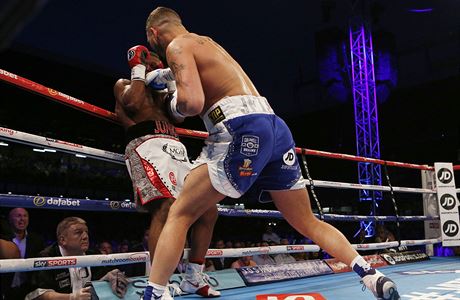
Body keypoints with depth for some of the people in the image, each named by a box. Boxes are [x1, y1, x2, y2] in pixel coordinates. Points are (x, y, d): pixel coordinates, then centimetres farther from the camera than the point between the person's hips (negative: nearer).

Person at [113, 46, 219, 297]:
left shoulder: (158, 92, 34)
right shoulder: (124, 84, 16)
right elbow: (132, 103, -7)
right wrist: (139, 69, 6)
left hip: (176, 151, 8)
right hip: (148, 147, -8)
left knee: (208, 211, 5)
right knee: (167, 208, -32)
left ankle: (193, 279, 14)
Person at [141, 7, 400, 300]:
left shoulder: (177, 45, 6)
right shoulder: (207, 42, 31)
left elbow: (193, 102, -10)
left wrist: (174, 106, 10)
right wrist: (166, 74, 52)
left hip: (242, 129, -8)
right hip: (276, 127, 8)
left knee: (179, 215, 0)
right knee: (310, 223, 17)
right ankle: (373, 276, 14)